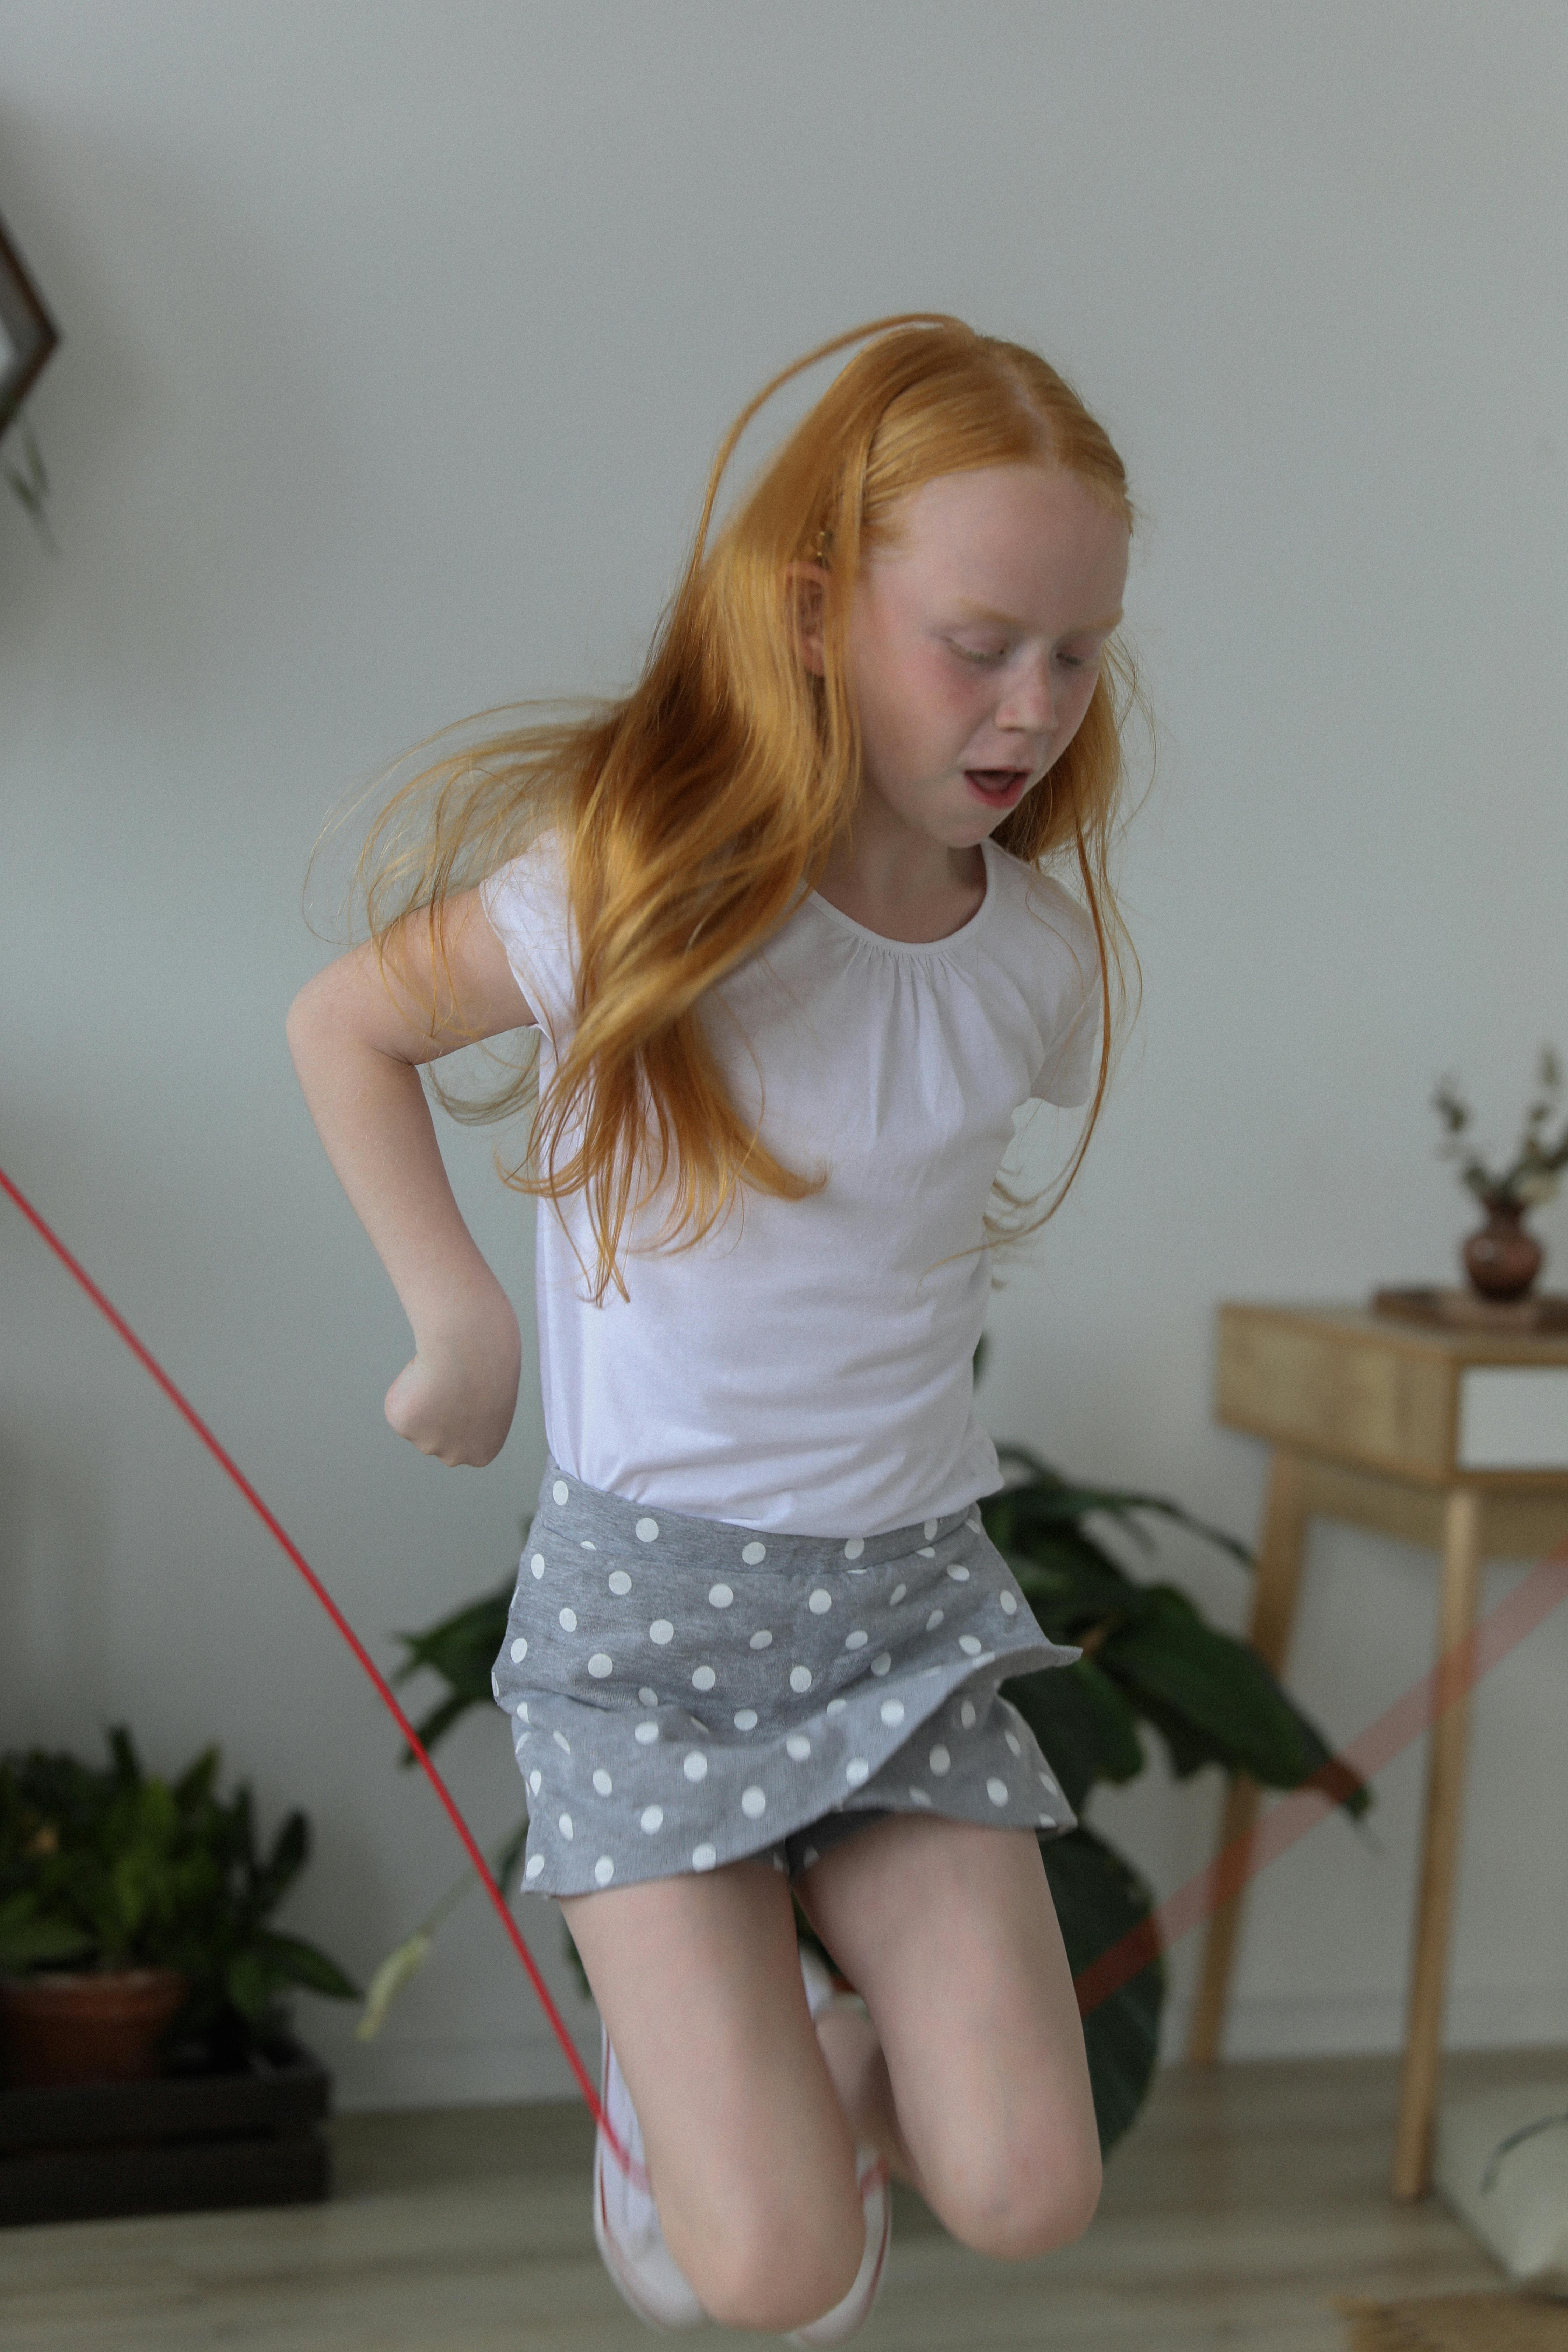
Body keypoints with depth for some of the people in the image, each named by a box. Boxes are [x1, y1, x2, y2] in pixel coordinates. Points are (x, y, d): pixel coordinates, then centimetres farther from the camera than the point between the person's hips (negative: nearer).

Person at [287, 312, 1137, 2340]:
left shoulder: (1042, 958, -4)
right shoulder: (636, 892, -16)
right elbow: (343, 1026, -2)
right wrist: (459, 1327, -6)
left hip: (910, 1590, 4)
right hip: (647, 1588, -3)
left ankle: (822, 2069, 27)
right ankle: (667, 2069, 25)